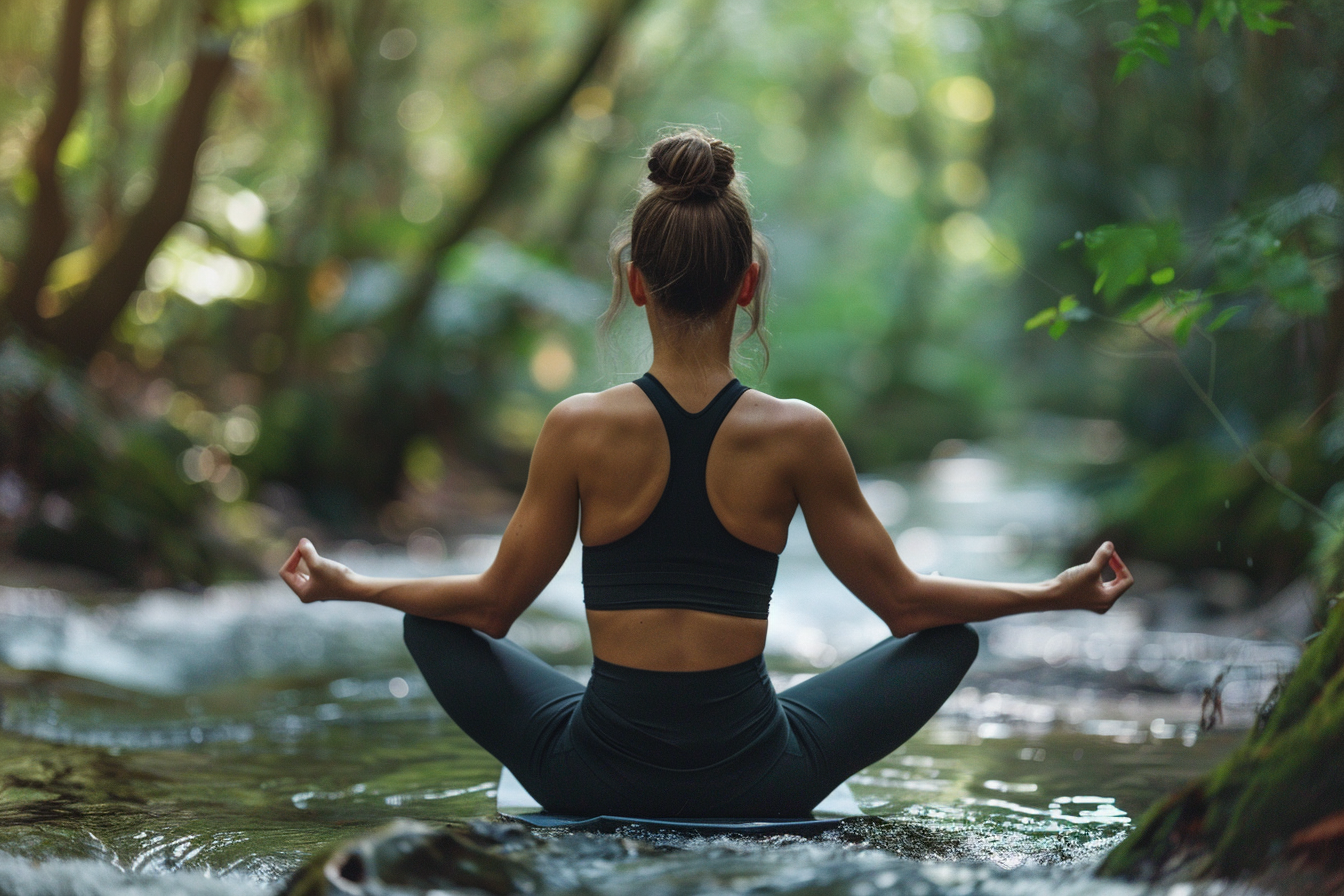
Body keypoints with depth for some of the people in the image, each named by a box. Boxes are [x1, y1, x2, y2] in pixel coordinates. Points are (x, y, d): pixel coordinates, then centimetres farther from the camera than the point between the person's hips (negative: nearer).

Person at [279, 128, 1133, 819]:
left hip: (596, 777, 0)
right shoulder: (798, 434, -10)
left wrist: (346, 584, 14)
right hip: (758, 784, 0)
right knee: (952, 638, 19)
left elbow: (494, 604, -1)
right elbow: (904, 601, -2)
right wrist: (1058, 593, 11)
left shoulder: (581, 428, -10)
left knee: (433, 626, 23)